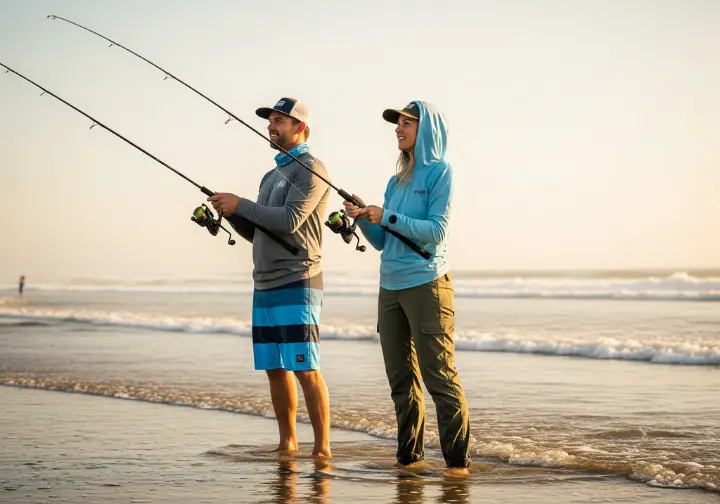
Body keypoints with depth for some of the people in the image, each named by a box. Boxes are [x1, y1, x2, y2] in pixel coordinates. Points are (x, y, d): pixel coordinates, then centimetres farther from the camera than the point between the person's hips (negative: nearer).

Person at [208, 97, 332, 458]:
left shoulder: (311, 170, -5)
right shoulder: (272, 175, 22)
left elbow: (289, 220, -17)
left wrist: (240, 205, -12)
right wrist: (231, 214, 5)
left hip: (297, 284, -8)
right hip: (265, 285, 8)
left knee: (305, 368, -10)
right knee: (275, 368, 8)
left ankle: (322, 448, -8)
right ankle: (287, 444, 14)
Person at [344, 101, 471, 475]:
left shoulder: (440, 171, -4)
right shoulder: (395, 181, 16)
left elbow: (436, 231, -13)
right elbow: (381, 242, 16)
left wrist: (387, 217, -16)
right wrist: (363, 218, -1)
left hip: (426, 285, -7)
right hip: (390, 287, 7)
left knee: (440, 375, -9)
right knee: (400, 377, 7)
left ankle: (457, 459, -6)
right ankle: (408, 454, 13)